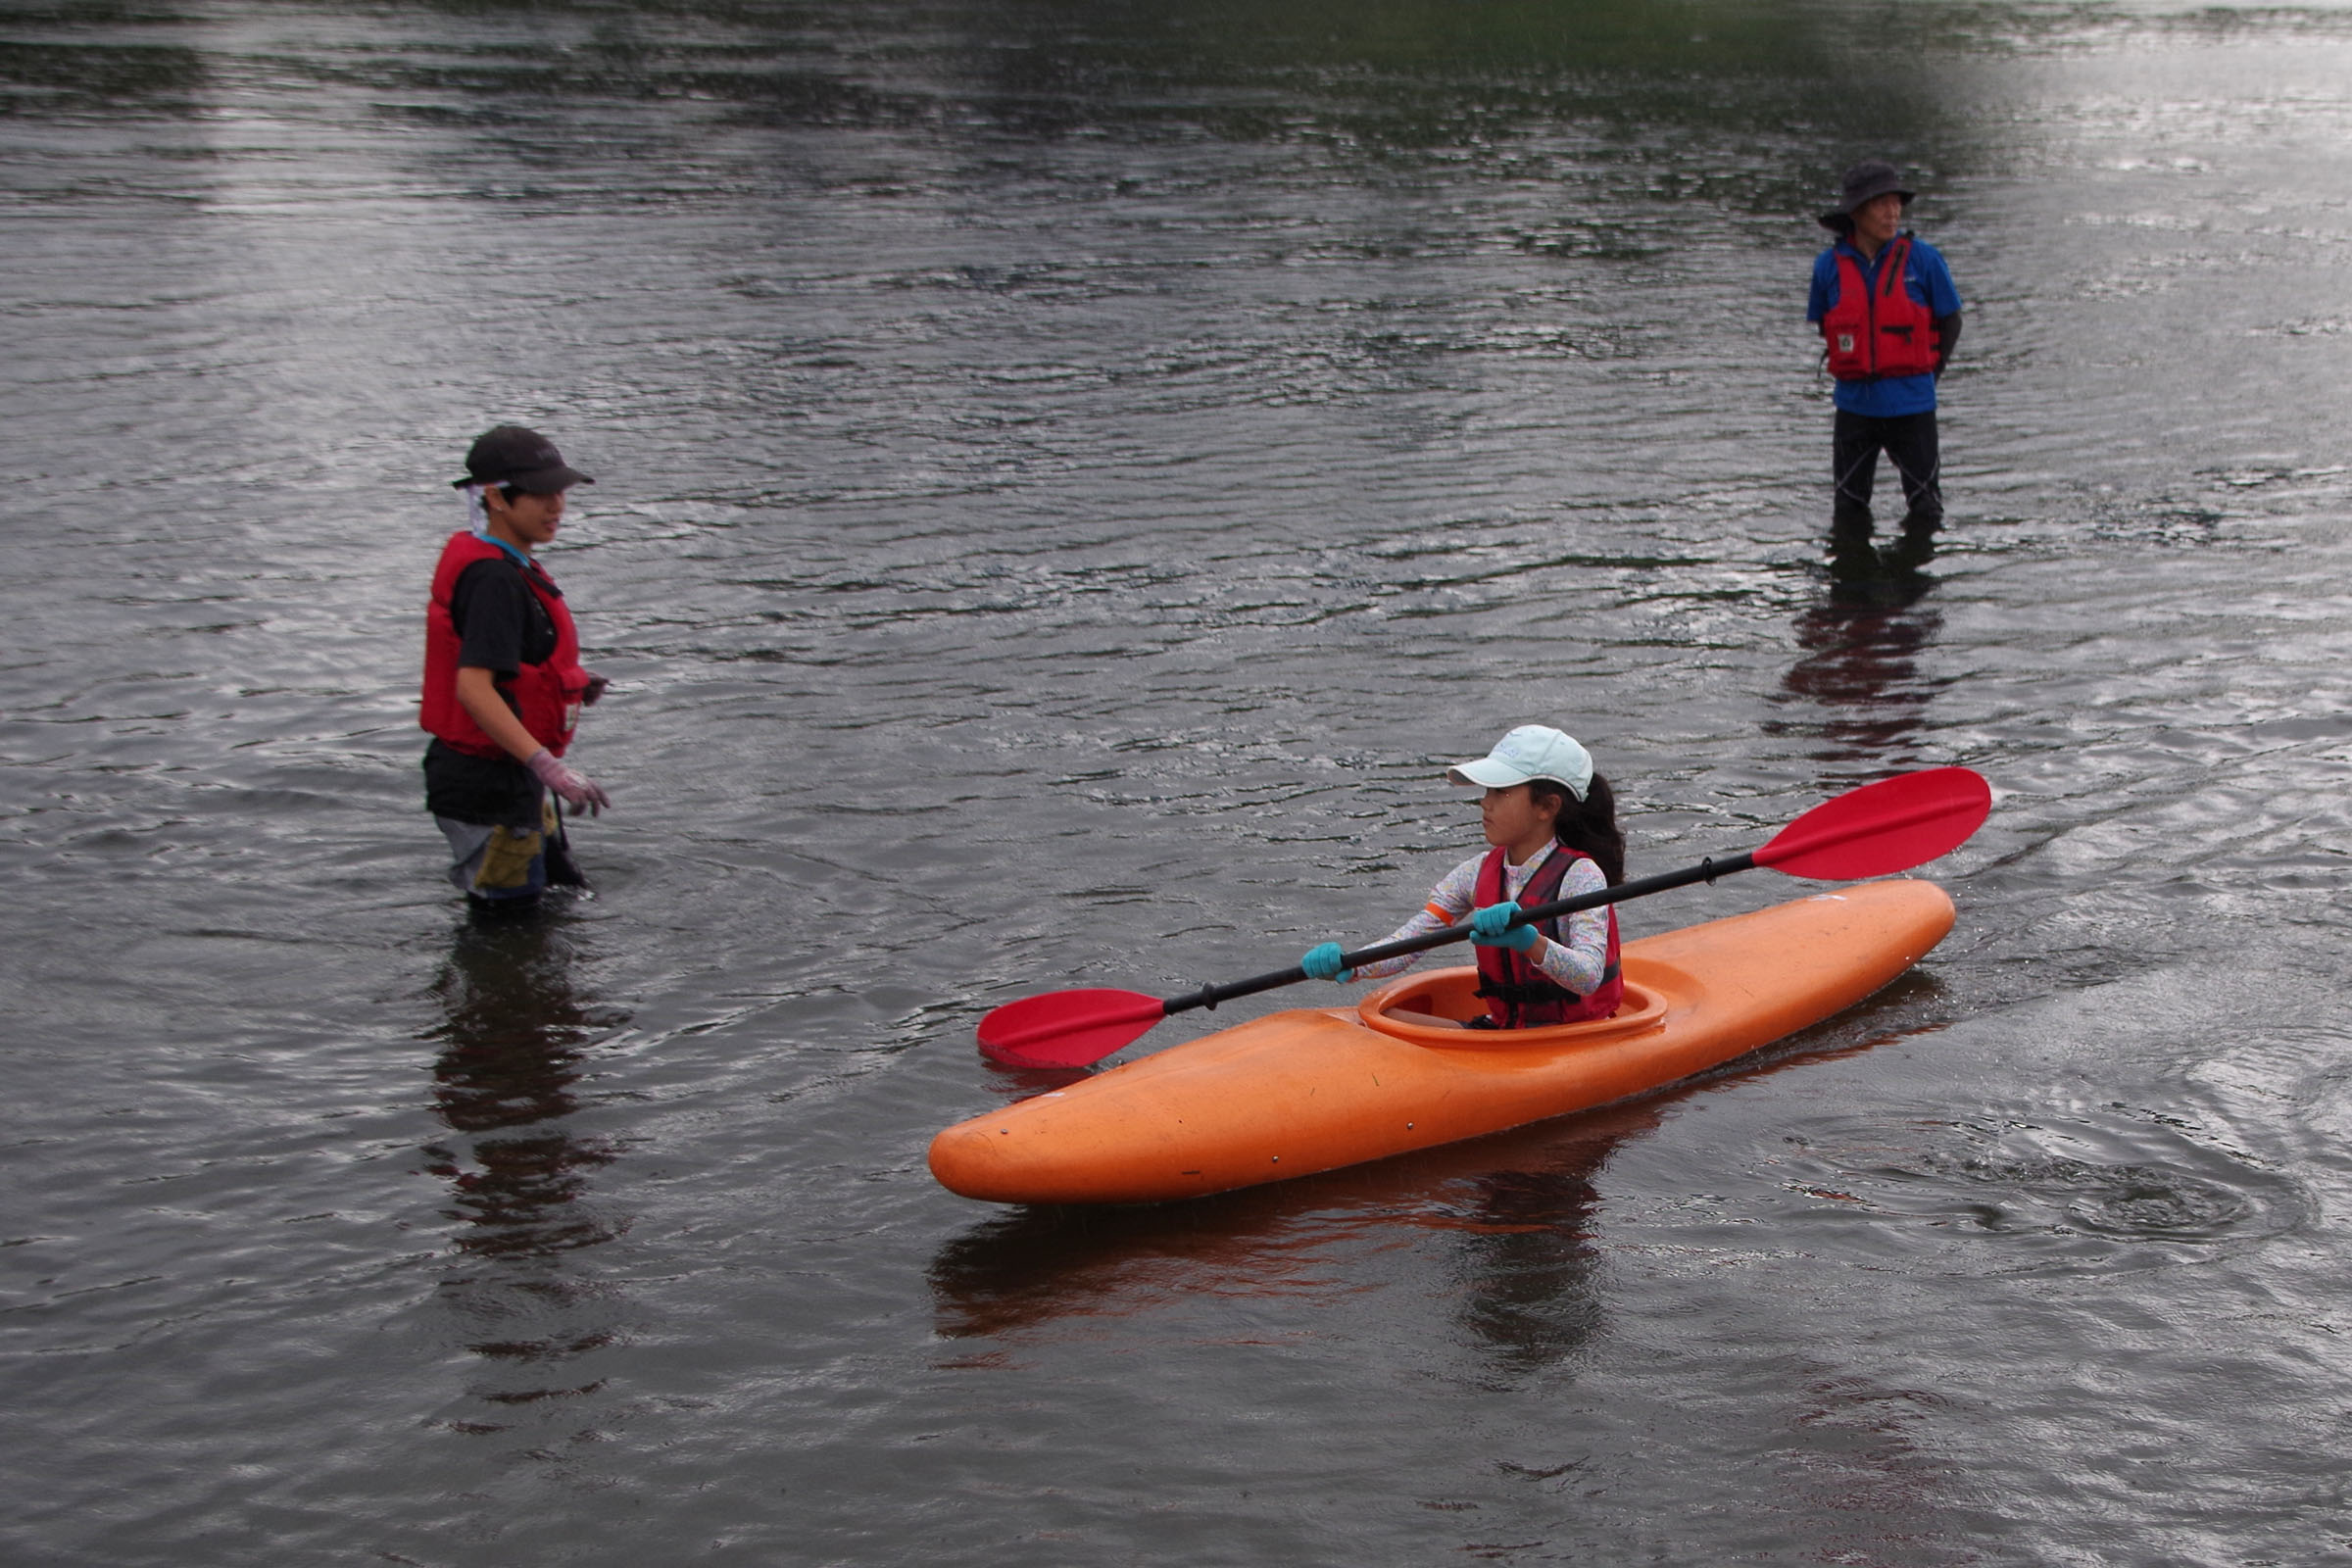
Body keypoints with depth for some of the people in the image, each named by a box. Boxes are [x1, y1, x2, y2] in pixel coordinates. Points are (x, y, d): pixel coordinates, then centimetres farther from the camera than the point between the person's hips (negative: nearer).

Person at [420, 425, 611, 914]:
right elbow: (472, 688, -33)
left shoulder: (505, 566, 8)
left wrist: (568, 683, 14)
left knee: (563, 892, 23)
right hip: (486, 785, -10)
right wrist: (550, 768, -38)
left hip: (508, 777, 10)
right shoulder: (495, 578, -23)